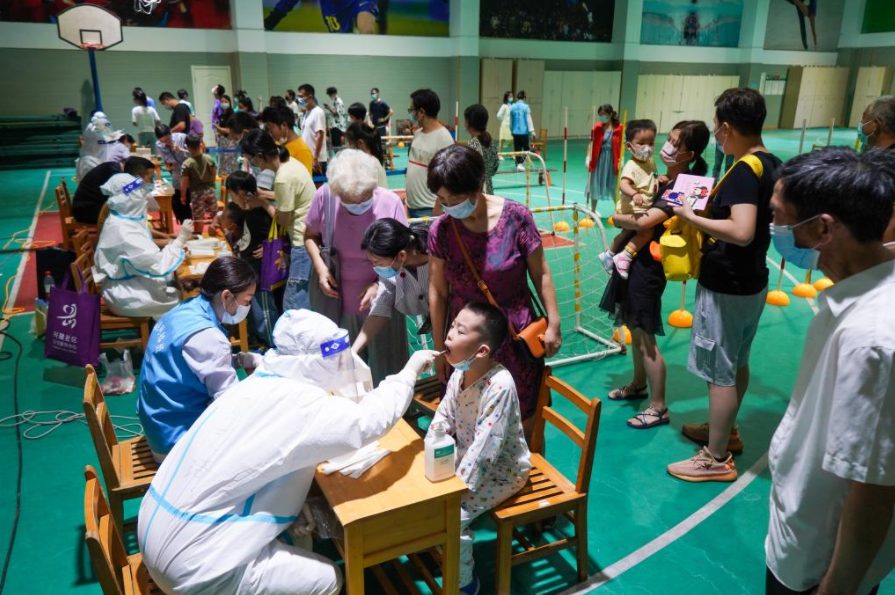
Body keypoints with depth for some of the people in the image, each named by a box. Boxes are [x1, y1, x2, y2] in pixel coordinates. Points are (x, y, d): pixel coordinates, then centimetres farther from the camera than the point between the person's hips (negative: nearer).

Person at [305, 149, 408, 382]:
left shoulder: (391, 203, -17)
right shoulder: (325, 196, -13)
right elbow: (310, 235, 5)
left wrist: (380, 284, -19)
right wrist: (320, 266, -11)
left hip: (380, 301, -1)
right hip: (337, 298, 2)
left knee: (386, 365, 12)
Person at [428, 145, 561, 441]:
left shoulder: (515, 216, -13)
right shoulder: (441, 229, -8)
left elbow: (540, 274, -3)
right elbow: (438, 293, -1)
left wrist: (553, 323, -3)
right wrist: (439, 349, 3)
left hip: (516, 339, -1)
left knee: (524, 419, 13)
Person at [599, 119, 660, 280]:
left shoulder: (651, 162, 6)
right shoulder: (631, 166, -24)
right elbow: (623, 184, -40)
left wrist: (659, 179, 5)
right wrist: (634, 194, -59)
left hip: (644, 208, 10)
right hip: (632, 209, -10)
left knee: (628, 233, 26)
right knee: (647, 231, -25)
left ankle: (609, 254, 46)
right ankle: (624, 257, -14)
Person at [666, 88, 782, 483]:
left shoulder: (744, 171, -22)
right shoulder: (773, 165, 6)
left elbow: (741, 232, -34)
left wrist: (691, 216, -23)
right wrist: (716, 201, 13)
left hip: (726, 287, -9)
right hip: (752, 282, 9)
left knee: (720, 371, 2)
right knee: (737, 364, 22)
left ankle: (717, 459, 14)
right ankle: (725, 430, 40)